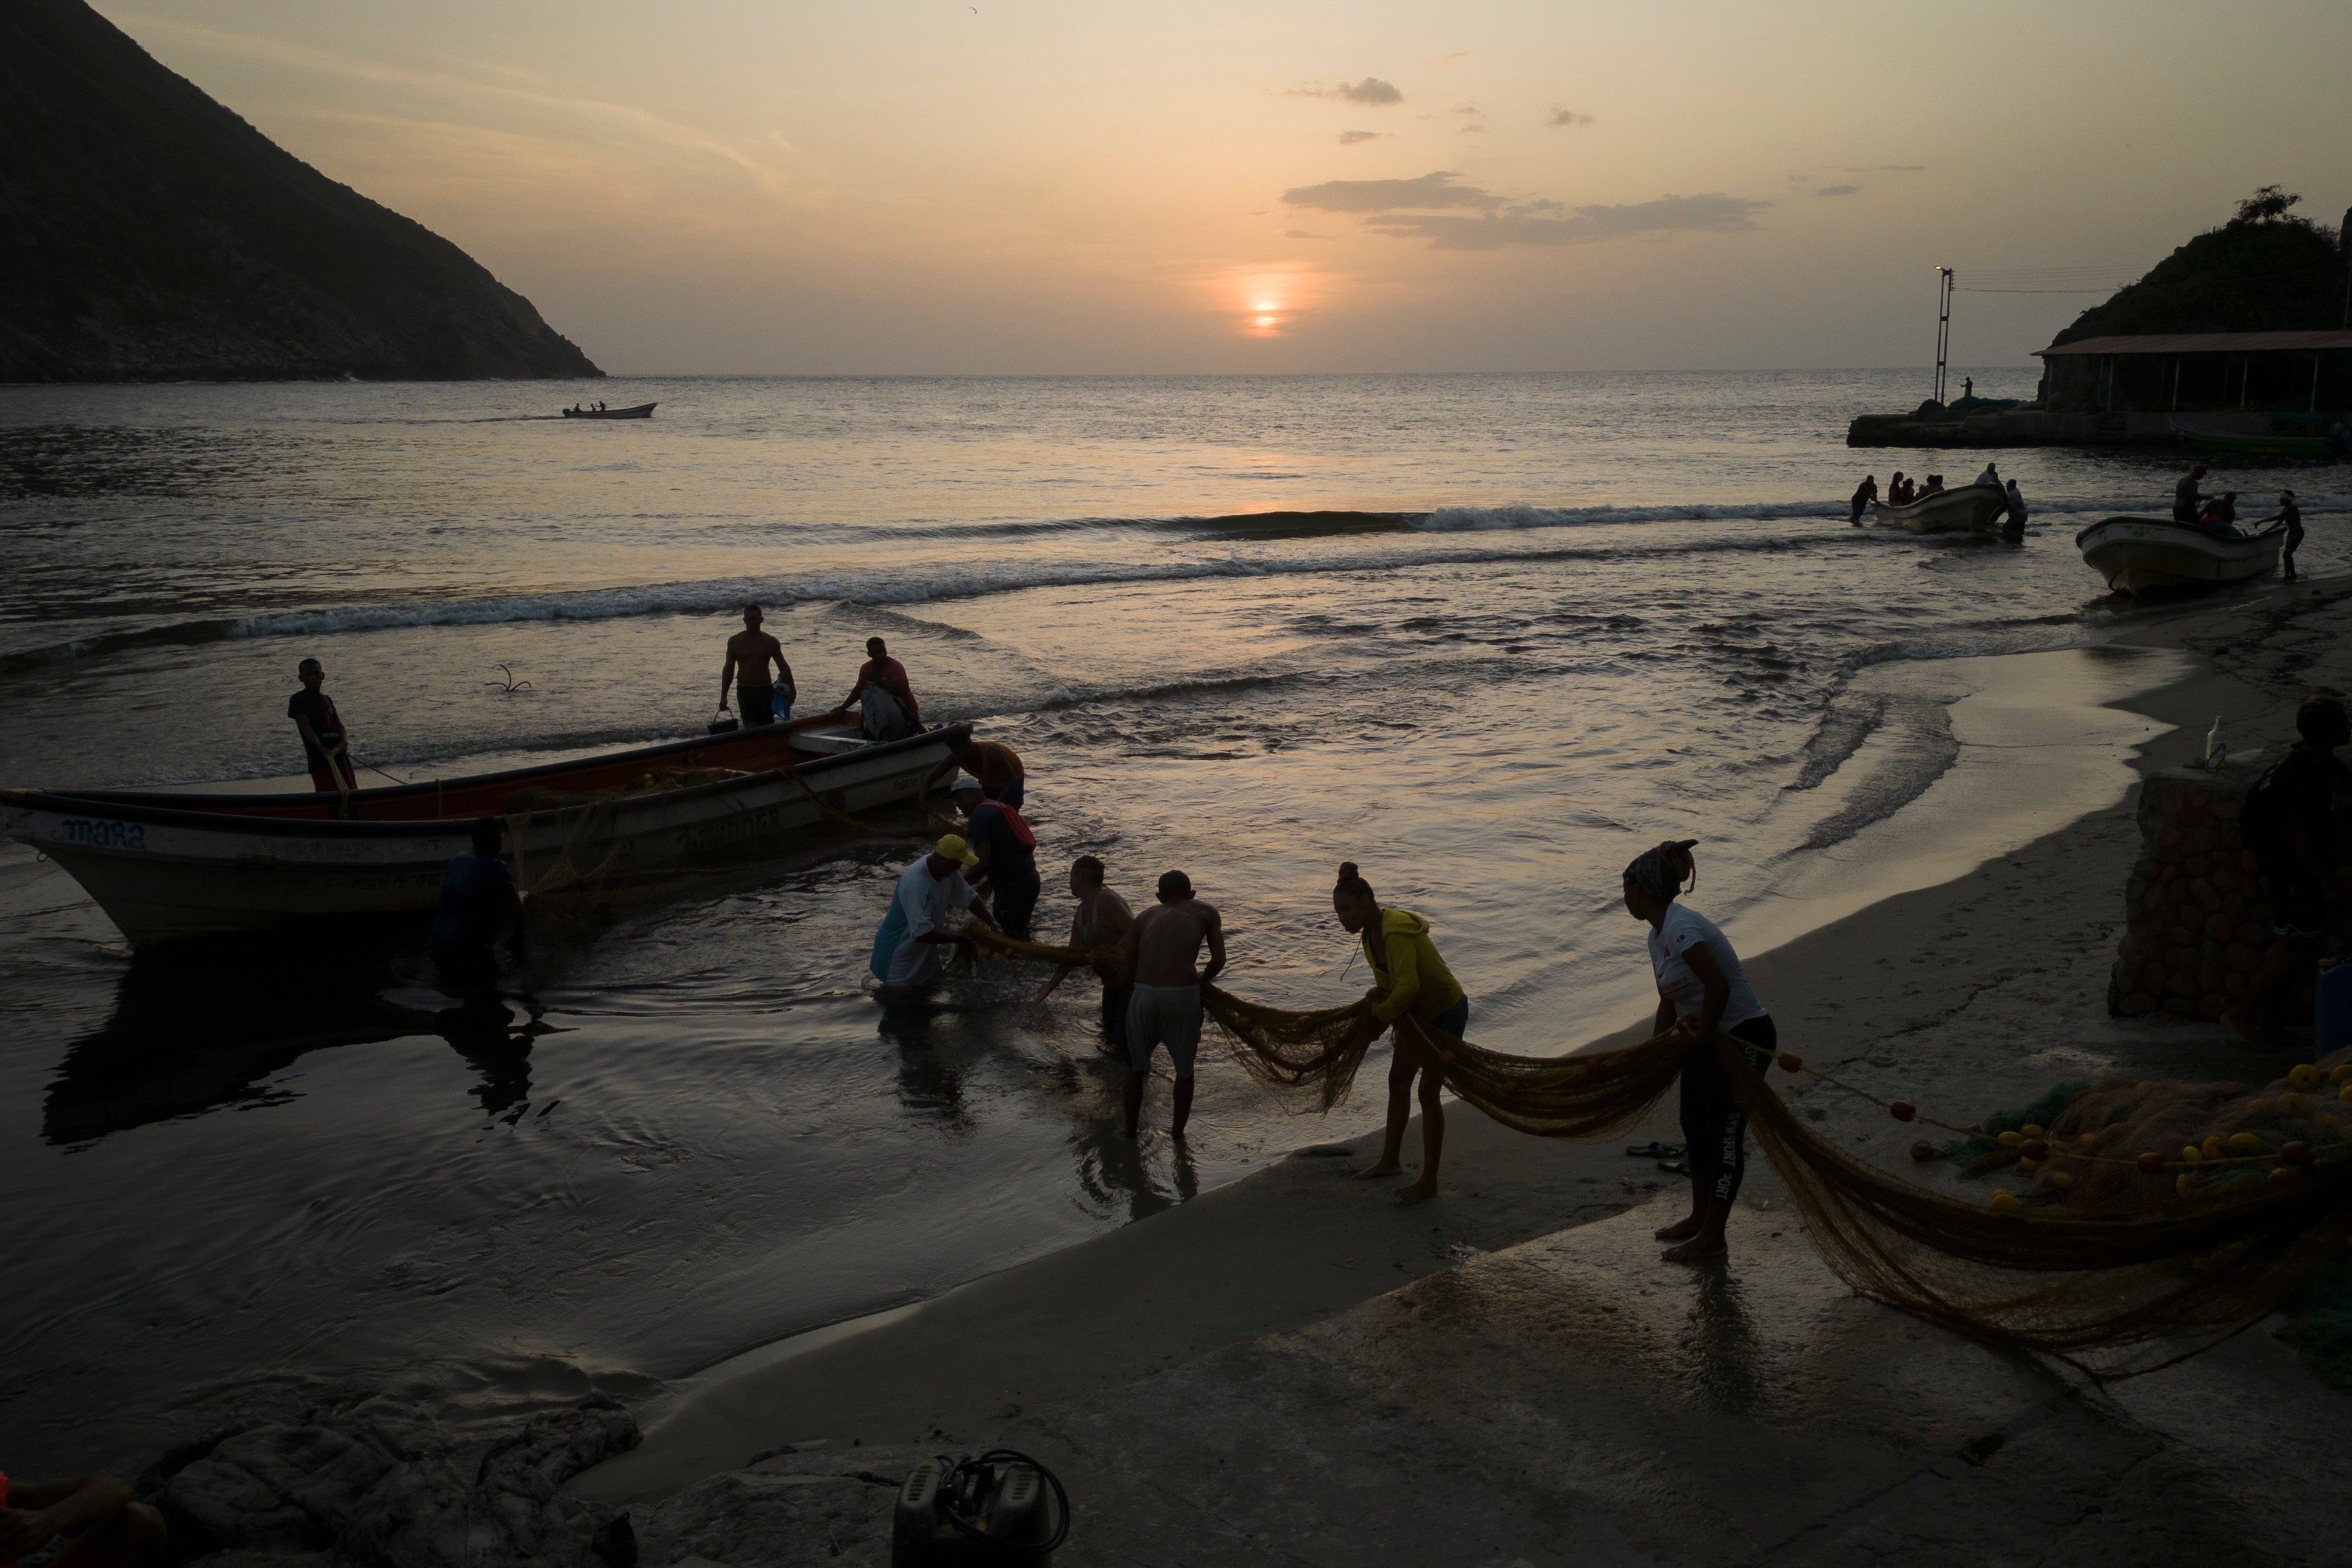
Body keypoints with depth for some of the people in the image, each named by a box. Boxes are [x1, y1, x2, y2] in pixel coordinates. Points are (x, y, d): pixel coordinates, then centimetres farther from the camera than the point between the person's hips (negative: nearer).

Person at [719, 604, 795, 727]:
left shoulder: (771, 642, 4)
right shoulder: (734, 641, 2)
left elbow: (784, 667, 9)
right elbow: (728, 670, 6)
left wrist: (792, 690, 0)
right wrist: (723, 697, 3)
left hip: (766, 690, 1)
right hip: (745, 690, -1)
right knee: (751, 727, -15)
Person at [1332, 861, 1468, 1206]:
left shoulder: (1396, 933, -30)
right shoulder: (1371, 933, 1)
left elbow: (1408, 986, -36)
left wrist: (1381, 1012, -21)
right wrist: (1378, 992, -6)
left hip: (1444, 1014, -10)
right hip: (1416, 1013, 10)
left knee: (1428, 1093, -5)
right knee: (1398, 1081, 17)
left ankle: (1429, 1183, 5)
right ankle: (1389, 1161, 34)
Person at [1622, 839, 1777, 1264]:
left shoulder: (1681, 928, -24)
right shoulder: (1658, 936, 6)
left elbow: (1718, 986, -33)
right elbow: (1669, 1001, 16)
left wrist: (1701, 1040, -22)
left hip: (1744, 1037, -10)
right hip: (1707, 1038, 10)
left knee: (1726, 1136, 0)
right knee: (1695, 1125, 17)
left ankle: (1712, 1238, 9)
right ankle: (1700, 1218, 32)